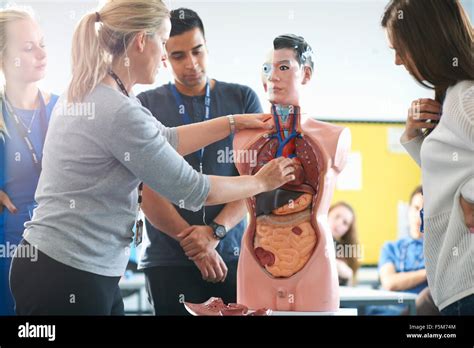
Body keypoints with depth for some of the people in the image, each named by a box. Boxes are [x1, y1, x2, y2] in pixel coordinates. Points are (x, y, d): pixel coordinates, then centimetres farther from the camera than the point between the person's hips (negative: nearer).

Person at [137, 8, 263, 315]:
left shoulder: (242, 99, 6)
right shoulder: (146, 106, 3)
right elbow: (148, 189, -3)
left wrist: (214, 231, -14)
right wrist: (193, 243, -10)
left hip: (233, 255, 1)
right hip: (169, 259, -1)